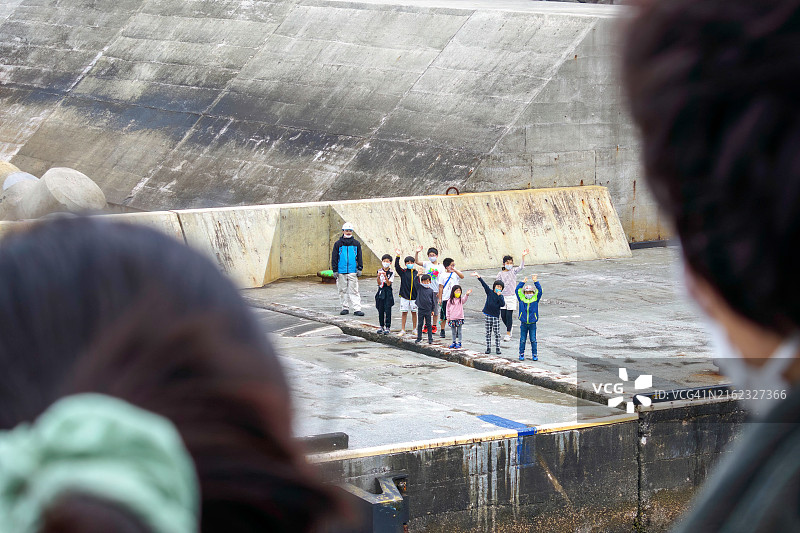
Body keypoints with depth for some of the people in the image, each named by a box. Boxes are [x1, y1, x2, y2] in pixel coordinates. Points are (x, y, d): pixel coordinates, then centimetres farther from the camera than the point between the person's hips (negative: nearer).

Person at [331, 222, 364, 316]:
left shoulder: (356, 244, 7)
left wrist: (360, 269, 5)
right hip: (341, 272, 1)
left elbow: (359, 257, 11)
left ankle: (357, 309, -9)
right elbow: (334, 258, 5)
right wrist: (335, 270, 0)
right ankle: (345, 308, 16)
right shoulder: (338, 244, 5)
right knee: (343, 290, 6)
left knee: (354, 290, -5)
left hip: (352, 271, -1)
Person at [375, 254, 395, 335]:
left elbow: (389, 284, -11)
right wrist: (378, 276, -21)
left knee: (387, 310, -5)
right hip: (381, 292, 3)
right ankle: (381, 326, 17)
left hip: (388, 292, -3)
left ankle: (387, 327, 0)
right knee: (380, 310, 6)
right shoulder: (379, 271, 4)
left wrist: (385, 276, -26)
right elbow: (379, 283, -3)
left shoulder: (391, 272, -4)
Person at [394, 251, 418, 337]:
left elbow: (418, 284, 11)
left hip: (414, 296, 1)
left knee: (414, 312, 7)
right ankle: (403, 330, 8)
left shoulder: (416, 273, 5)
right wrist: (397, 256, -29)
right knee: (404, 313, 2)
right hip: (404, 296, -1)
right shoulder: (403, 272, 0)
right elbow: (397, 266, -17)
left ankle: (414, 329, 19)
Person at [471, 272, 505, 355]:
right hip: (487, 315, 1)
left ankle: (498, 348, 7)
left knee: (497, 333, -1)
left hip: (496, 316, -1)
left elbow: (503, 304, -13)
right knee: (488, 333, 5)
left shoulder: (501, 296, 1)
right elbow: (484, 284, -5)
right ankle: (488, 348, 12)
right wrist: (478, 277, -12)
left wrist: (499, 295, -20)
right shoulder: (489, 292, 2)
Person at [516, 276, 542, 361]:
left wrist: (535, 281, -13)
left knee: (533, 340, 2)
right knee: (522, 340, 5)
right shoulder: (521, 299, 2)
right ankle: (521, 354, 14)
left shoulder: (535, 299, 1)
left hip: (532, 323, -1)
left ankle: (535, 355, 9)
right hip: (523, 323, 1)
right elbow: (518, 290, -4)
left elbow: (539, 291, -8)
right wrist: (523, 282, -7)